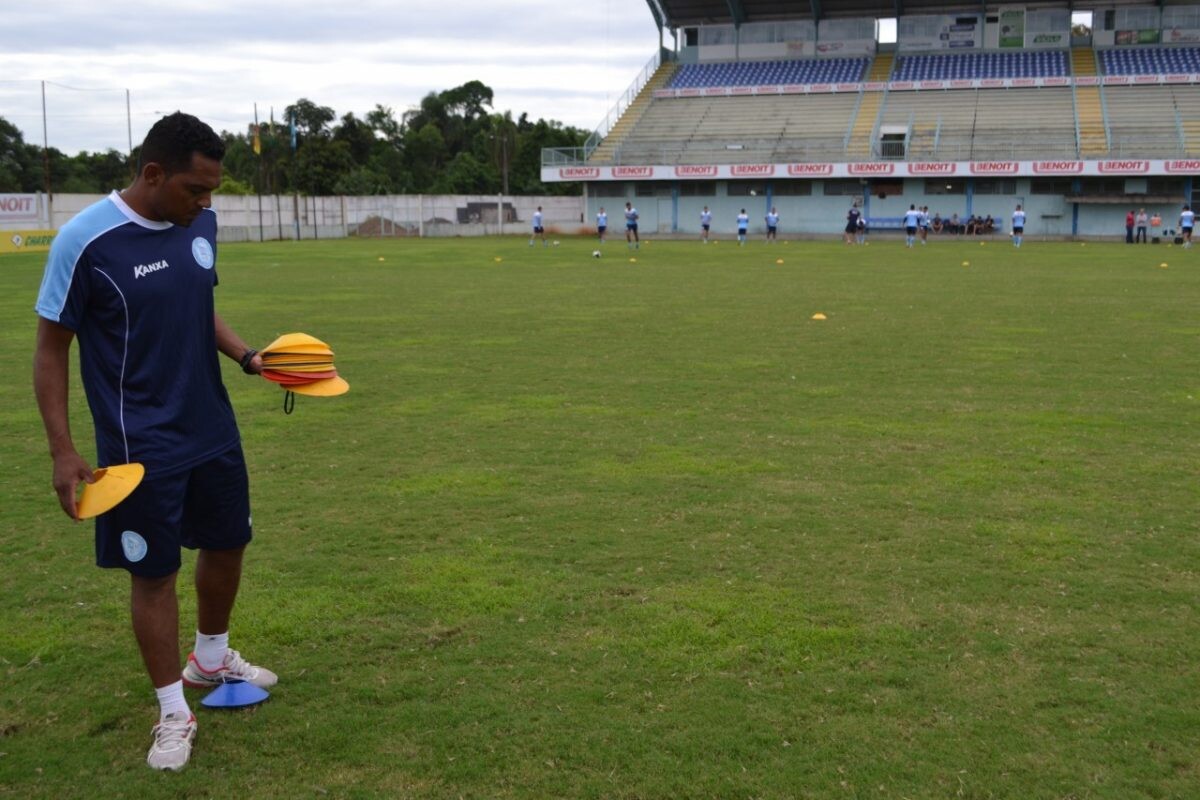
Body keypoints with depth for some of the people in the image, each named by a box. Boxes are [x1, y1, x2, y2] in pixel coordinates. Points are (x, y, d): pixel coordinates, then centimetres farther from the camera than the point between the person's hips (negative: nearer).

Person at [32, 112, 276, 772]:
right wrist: (62, 451, -14)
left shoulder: (200, 224, 0)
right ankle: (174, 713, 21)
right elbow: (51, 349, -11)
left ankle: (211, 659, 43)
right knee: (153, 572, 4)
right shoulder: (86, 240, -18)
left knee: (227, 543, 18)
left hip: (213, 427, 7)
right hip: (141, 445, -6)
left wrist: (247, 356, -2)